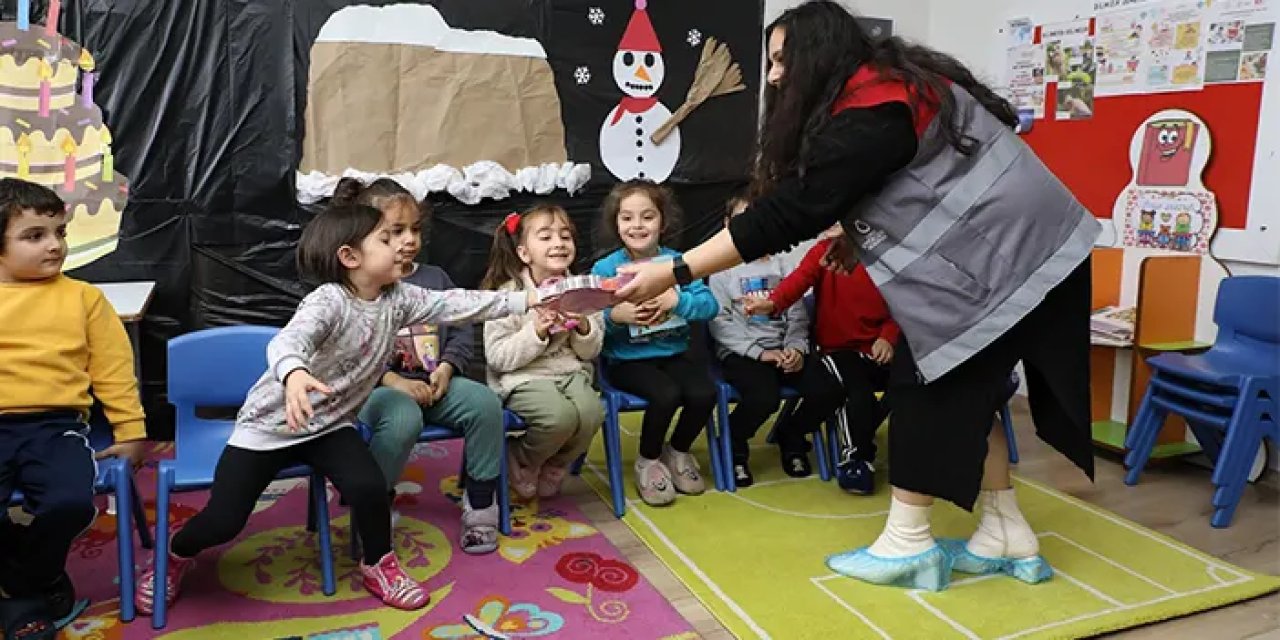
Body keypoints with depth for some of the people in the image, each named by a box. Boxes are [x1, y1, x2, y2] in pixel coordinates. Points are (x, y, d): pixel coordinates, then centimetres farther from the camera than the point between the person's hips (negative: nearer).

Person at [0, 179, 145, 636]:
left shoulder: (83, 297, 9)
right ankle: (45, 585, 8)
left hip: (56, 425, 0)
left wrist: (130, 432, 5)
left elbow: (113, 369, 9)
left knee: (70, 503, -28)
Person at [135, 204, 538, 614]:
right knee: (223, 521, -8)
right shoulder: (329, 301, -26)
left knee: (369, 487, -20)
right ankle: (177, 555, 29)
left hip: (329, 424, 5)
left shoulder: (397, 299, -6)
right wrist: (294, 373, -67)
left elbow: (453, 304, -5)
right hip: (271, 423, -4)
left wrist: (523, 301, -9)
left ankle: (378, 565, 8)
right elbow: (290, 340, -44)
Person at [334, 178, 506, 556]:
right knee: (403, 420, -38)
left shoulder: (435, 278, 14)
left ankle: (479, 505, -8)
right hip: (378, 386, -4)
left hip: (435, 382, 5)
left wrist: (447, 367, -5)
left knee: (486, 403, -23)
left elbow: (461, 327, 13)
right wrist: (392, 380, -19)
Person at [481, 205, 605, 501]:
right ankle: (521, 461, 2)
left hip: (572, 373, 5)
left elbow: (591, 352, 10)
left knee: (592, 413, -26)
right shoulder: (508, 294, -7)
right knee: (561, 416, -32)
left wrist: (583, 327, -12)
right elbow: (498, 357, -11)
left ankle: (551, 469, 5)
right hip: (523, 379, -4)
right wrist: (537, 332, -22)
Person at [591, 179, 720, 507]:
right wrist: (614, 315, -28)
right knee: (667, 394, -29)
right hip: (627, 360, -3)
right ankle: (648, 461, 2)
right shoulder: (604, 268, -5)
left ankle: (678, 451, 12)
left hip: (675, 353, 3)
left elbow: (710, 305, -7)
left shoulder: (677, 262, 2)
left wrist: (677, 300, -24)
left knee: (704, 393, -21)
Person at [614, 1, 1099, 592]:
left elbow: (787, 211, -24)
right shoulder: (888, 85, 11)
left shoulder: (867, 116, -20)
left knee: (928, 384, -3)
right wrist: (861, 235, 7)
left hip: (999, 254, -10)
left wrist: (674, 272, -22)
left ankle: (908, 542, 7)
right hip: (1023, 248, 10)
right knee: (962, 389, 13)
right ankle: (1006, 536, 21)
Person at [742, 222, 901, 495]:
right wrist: (773, 303, -41)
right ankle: (854, 456, -2)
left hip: (877, 349, 3)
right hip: (839, 349, -3)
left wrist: (888, 337, -12)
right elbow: (801, 277, -21)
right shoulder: (825, 250, -3)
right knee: (859, 388, -30)